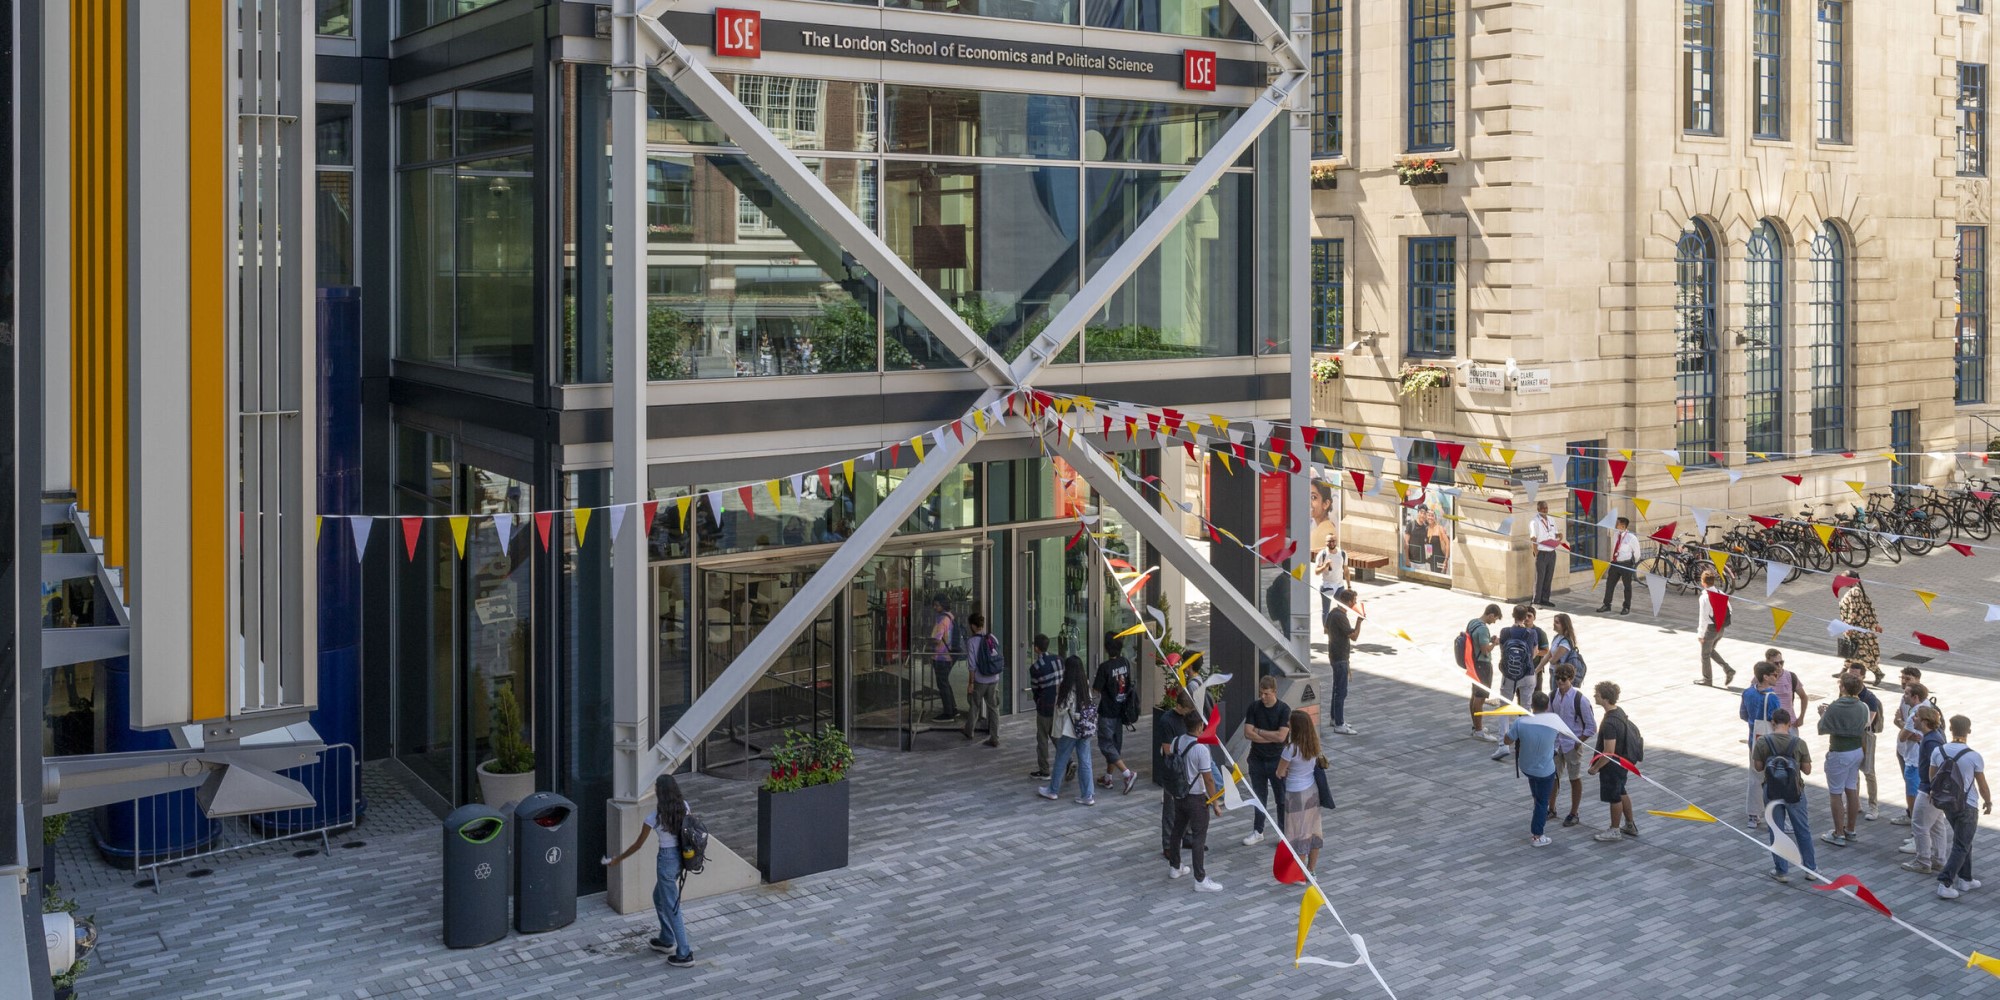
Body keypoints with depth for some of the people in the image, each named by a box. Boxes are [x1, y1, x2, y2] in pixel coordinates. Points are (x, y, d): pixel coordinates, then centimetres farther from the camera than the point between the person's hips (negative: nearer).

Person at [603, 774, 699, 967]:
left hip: (667, 859, -7)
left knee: (672, 907, 2)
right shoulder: (684, 807, -4)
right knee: (659, 898, 28)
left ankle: (684, 954, 4)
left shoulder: (655, 816, -19)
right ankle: (666, 940, 39)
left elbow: (638, 844, -9)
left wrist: (618, 859, 5)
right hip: (681, 856, 7)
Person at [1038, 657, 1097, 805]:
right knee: (1085, 762, 8)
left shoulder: (1068, 689, -18)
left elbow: (1061, 710, -15)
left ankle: (1053, 791, 25)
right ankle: (1087, 795, 9)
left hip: (1069, 731, -6)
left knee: (1061, 762, 11)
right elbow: (1088, 707, 8)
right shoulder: (1085, 687, 2)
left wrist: (1058, 693, -7)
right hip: (1085, 730, 6)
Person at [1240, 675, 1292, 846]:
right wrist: (1271, 737, -17)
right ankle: (1258, 832, 27)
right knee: (1259, 797, 15)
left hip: (1277, 760, -3)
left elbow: (1281, 736, -20)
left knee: (1281, 799, 7)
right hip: (1257, 760, 3)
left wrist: (1259, 731, -12)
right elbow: (1248, 733, -11)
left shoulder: (1284, 710, -12)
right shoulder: (1254, 708, -3)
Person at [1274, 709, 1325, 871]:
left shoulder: (1291, 749, -23)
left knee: (1298, 833, 5)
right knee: (1313, 829, 16)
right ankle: (1311, 869, 27)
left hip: (1296, 793, -6)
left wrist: (1286, 771, 5)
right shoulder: (1313, 744, -4)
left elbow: (1280, 773, -14)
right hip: (1312, 789, 7)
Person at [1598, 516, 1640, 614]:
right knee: (1609, 584, 7)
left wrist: (1634, 564, 9)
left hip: (1626, 564, -5)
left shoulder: (1631, 538, -13)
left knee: (1627, 586, 8)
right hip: (1615, 563, 5)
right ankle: (1606, 605, 18)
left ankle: (1626, 607, 19)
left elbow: (1636, 552, -1)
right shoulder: (1614, 534, 2)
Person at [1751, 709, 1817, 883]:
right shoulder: (1799, 743, -11)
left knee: (1775, 831, 10)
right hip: (1794, 791, 1)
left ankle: (1781, 871, 15)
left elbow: (1758, 767, -3)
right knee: (1803, 830, 17)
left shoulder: (1762, 742, -12)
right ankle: (1811, 868, 26)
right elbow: (1807, 770, -4)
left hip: (1772, 792, 0)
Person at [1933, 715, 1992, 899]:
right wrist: (1988, 802, 12)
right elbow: (1982, 785, -7)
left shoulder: (1938, 752, -6)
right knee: (1961, 846, 1)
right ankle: (1945, 883, -7)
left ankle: (1965, 880, 28)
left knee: (1963, 842, 22)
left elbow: (1932, 778, 6)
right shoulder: (1974, 757, -17)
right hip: (1967, 806, -5)